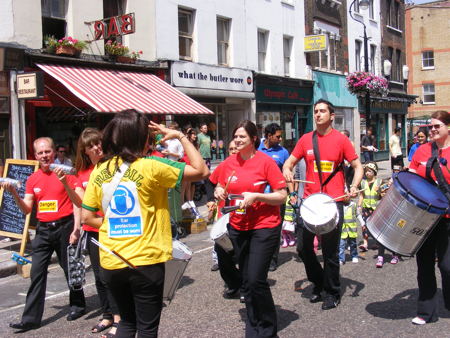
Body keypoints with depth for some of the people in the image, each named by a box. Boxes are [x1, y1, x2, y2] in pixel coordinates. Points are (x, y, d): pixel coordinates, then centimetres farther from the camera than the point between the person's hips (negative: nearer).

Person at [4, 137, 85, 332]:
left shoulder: (65, 173, -5)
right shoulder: (32, 179, 7)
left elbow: (78, 203, -10)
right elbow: (27, 210, 5)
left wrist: (64, 182, -24)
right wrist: (14, 194, -11)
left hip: (64, 227, -4)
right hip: (43, 230, 4)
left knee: (70, 268, 9)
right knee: (37, 272, 2)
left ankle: (78, 306, 29)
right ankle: (31, 318, 7)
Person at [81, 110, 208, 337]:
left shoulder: (99, 171, 1)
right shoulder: (150, 167, -14)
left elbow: (87, 217, 5)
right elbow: (201, 171, -8)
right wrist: (181, 137, 0)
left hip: (111, 263, 5)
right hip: (145, 262, -5)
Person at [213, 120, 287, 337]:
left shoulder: (266, 162, -10)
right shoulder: (228, 163, 4)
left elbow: (282, 196, -10)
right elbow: (221, 189, 17)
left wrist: (255, 196, -22)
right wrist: (219, 192, -5)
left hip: (264, 226, -5)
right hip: (238, 227, 5)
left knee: (256, 280, -12)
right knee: (246, 281, 12)